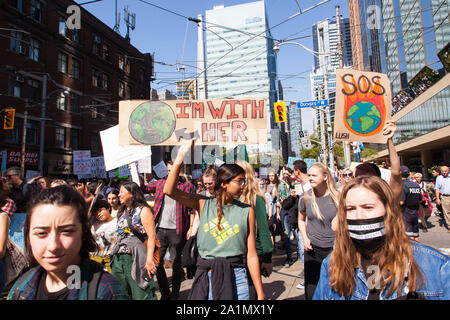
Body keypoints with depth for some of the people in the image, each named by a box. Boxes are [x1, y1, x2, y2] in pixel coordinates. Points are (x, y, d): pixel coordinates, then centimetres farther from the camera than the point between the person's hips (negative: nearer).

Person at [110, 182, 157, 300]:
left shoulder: (143, 210, -5)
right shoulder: (122, 212, 18)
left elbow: (152, 236, -13)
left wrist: (149, 260, -21)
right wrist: (114, 256, 17)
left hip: (135, 259, -7)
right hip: (118, 259, 7)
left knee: (141, 295, -5)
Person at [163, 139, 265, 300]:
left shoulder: (247, 211, -2)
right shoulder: (203, 204, -1)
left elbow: (251, 255, -1)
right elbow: (170, 190, -12)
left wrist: (260, 294, -1)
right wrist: (180, 157, -18)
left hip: (236, 279, 0)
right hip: (205, 277, 1)